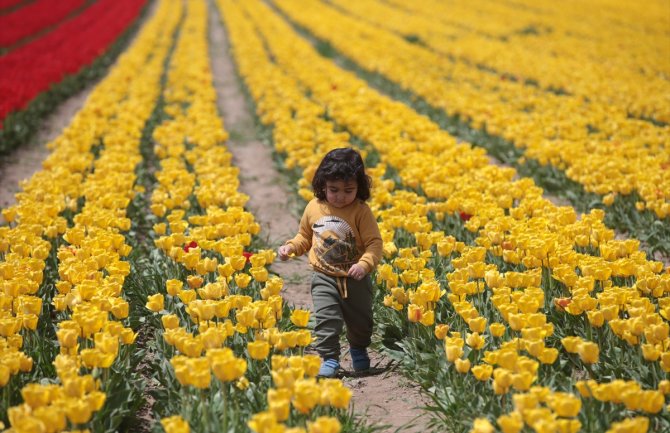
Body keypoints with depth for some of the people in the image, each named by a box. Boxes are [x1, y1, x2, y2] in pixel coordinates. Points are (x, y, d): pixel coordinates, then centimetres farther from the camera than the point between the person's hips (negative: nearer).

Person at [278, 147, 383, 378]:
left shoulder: (361, 211, -13)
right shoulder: (314, 208, -2)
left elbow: (374, 243, -15)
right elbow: (305, 237, 14)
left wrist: (364, 264, -31)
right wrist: (290, 246, -5)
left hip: (355, 278, -1)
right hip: (324, 277, 1)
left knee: (360, 320, 14)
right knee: (326, 319, -13)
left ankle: (358, 349, 42)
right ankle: (329, 358, -1)